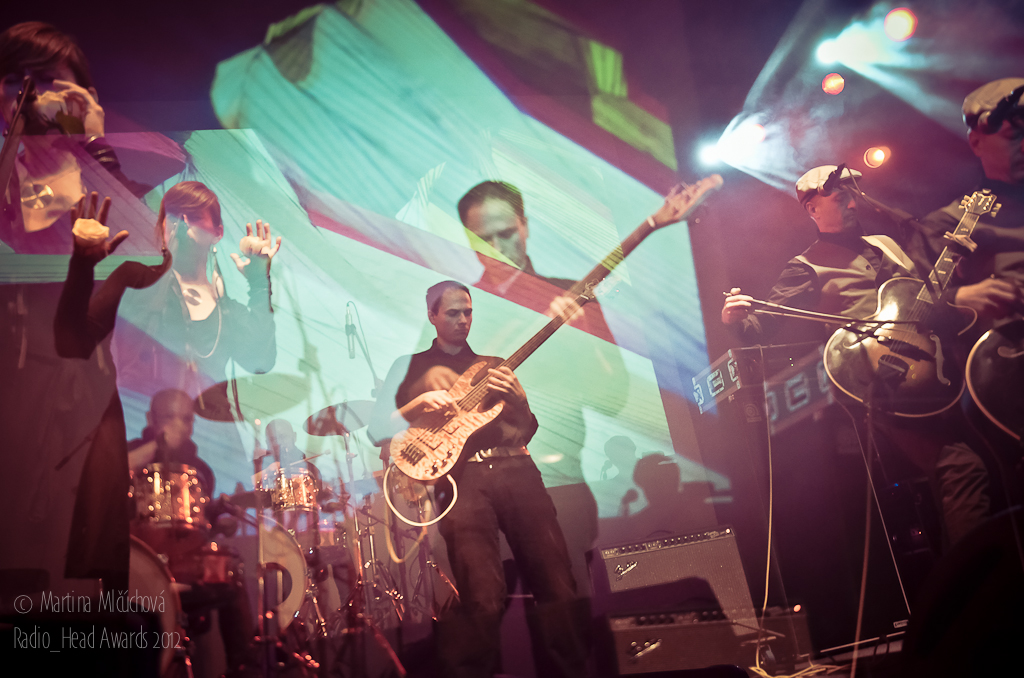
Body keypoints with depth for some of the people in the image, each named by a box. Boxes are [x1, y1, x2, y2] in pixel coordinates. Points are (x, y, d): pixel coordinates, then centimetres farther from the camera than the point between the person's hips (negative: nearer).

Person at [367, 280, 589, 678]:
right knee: (483, 599, -17)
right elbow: (376, 431, 8)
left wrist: (515, 398, 2)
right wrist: (420, 402, -7)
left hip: (516, 469, 3)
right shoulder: (411, 366, 19)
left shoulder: (495, 365, 27)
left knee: (559, 588, -8)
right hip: (461, 476, -3)